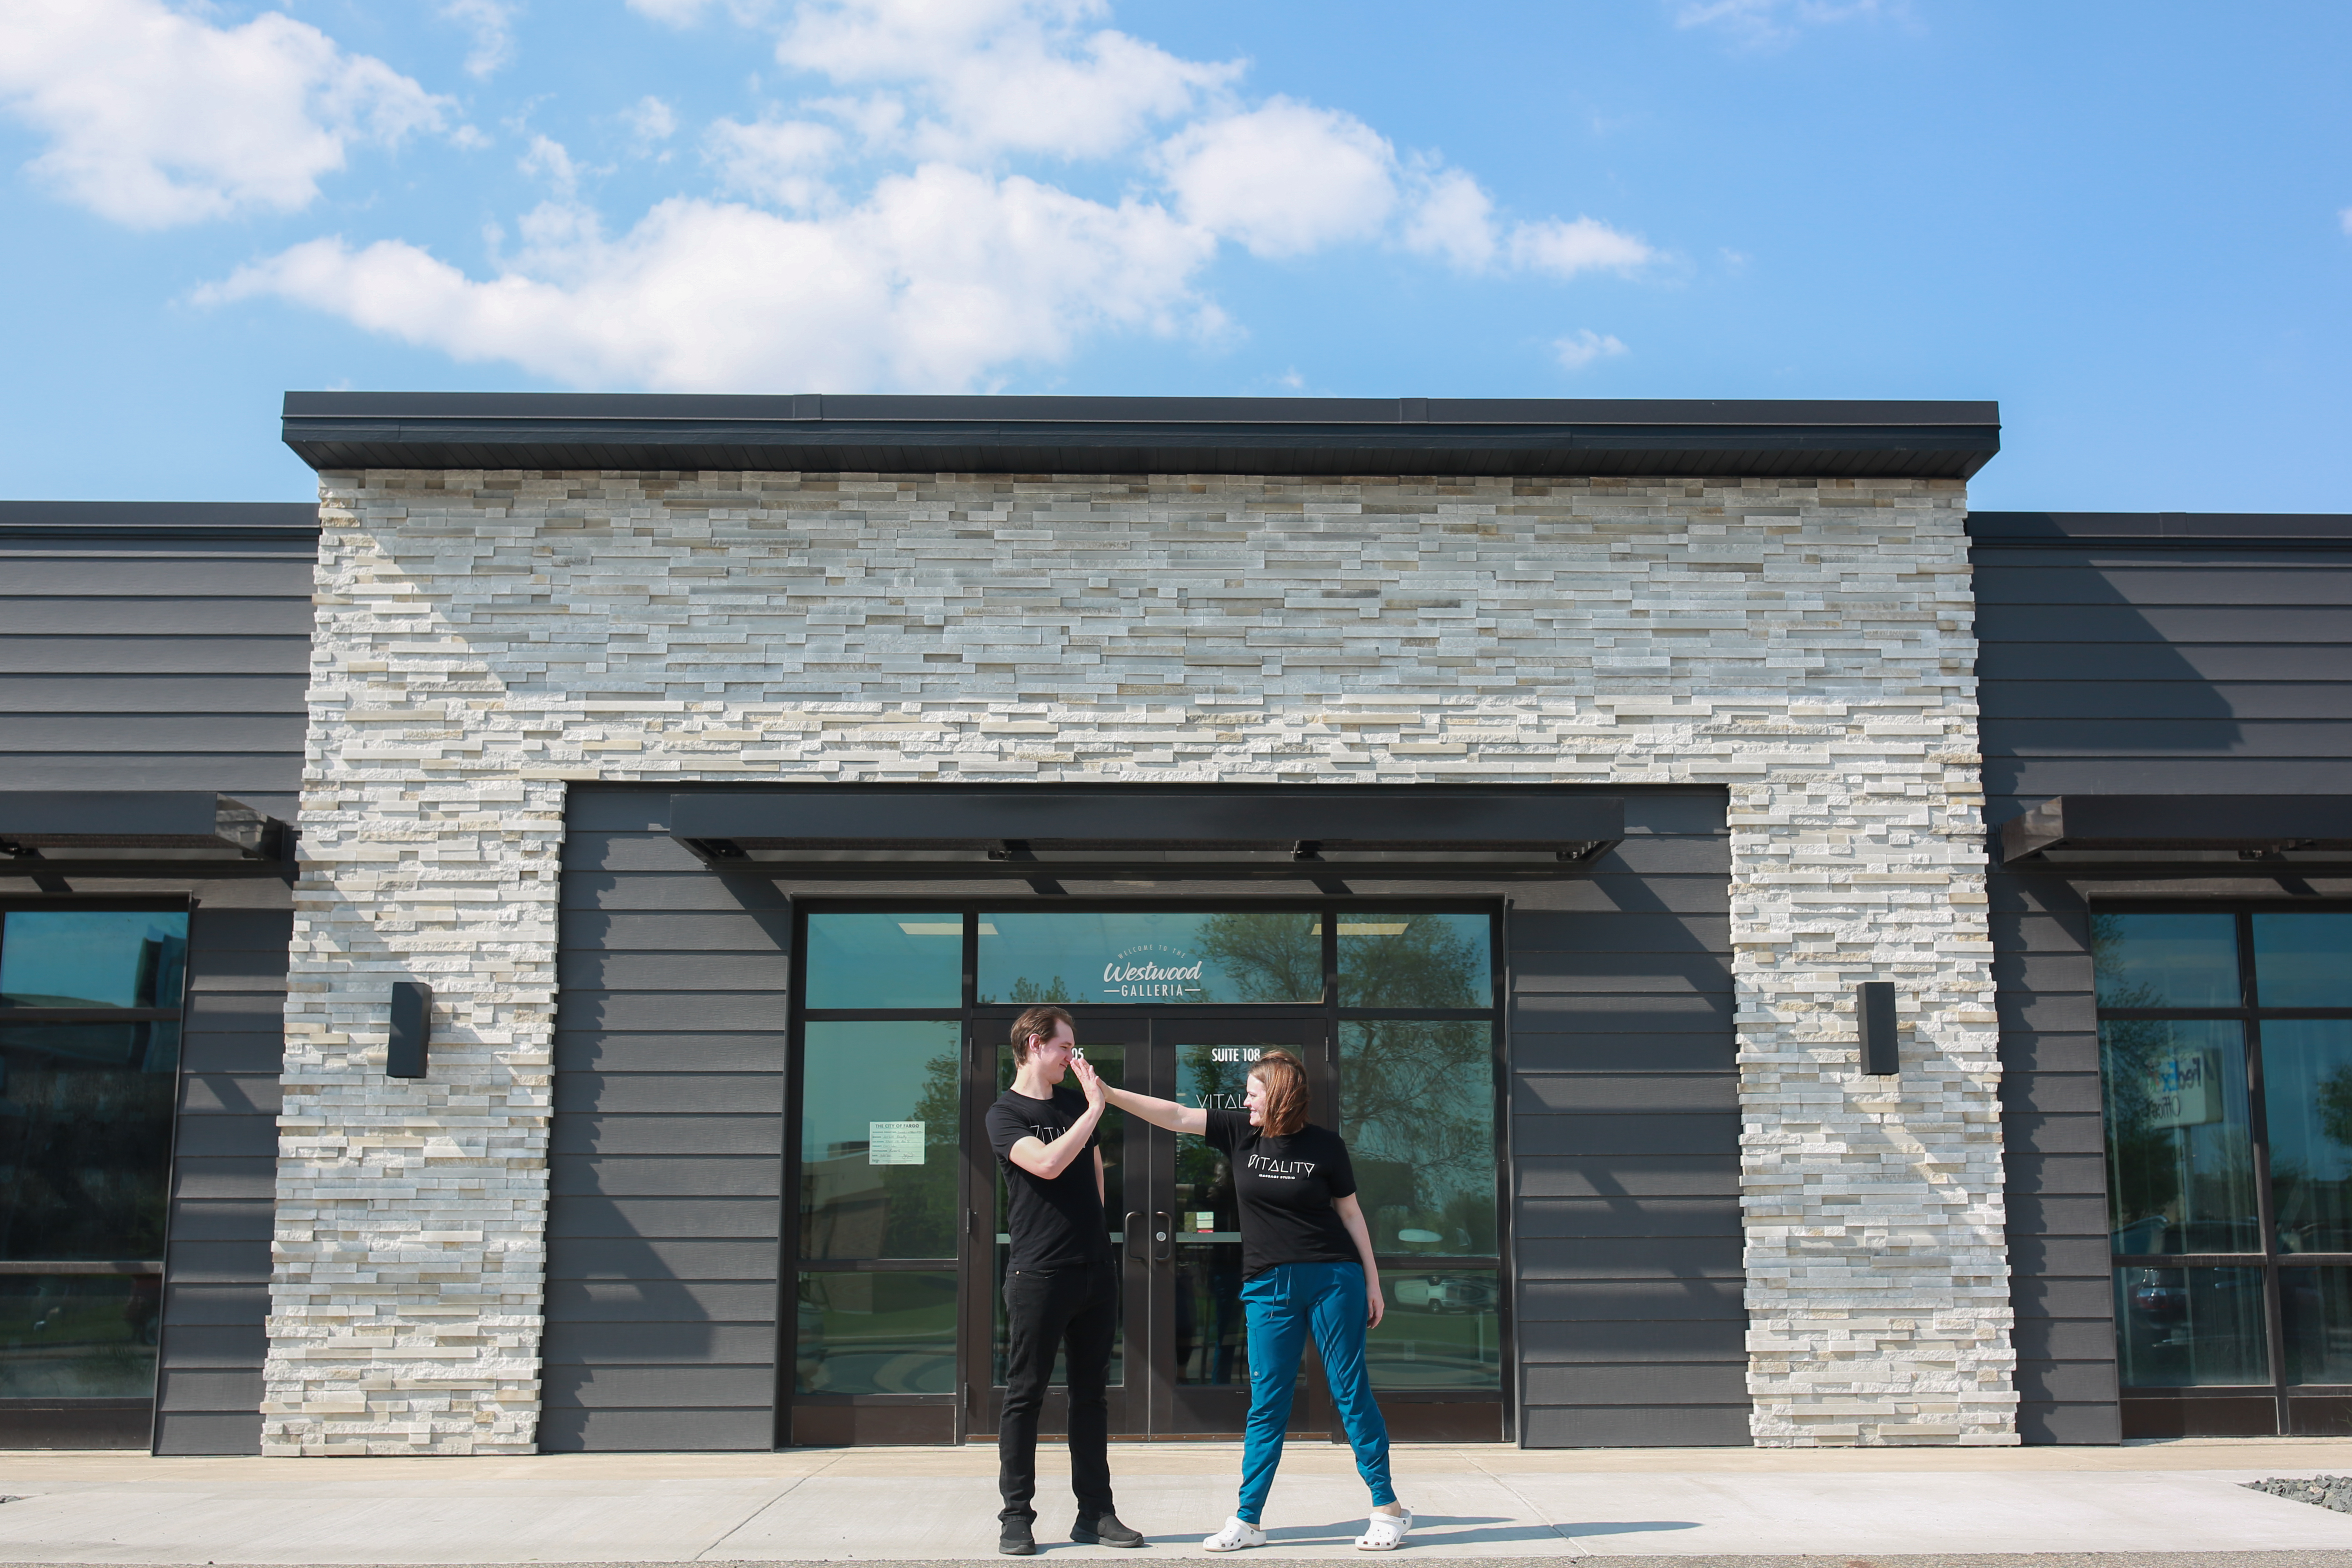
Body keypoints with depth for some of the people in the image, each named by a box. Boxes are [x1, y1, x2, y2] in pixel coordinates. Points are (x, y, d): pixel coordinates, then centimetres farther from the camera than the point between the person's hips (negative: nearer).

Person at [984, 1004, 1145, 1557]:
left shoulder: (1077, 1103, 15)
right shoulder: (1005, 1113, -3)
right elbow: (1047, 1163, -20)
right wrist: (1094, 1108, -16)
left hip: (1093, 1268, 6)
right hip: (1039, 1272, -6)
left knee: (1092, 1395, 8)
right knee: (1025, 1394, -1)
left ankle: (1095, 1512, 14)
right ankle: (1016, 1516, 7)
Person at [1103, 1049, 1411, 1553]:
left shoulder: (1325, 1145, -3)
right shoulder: (1241, 1133, 3)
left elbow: (1350, 1212, 5)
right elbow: (1176, 1115, -1)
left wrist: (1373, 1282, 5)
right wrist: (1108, 1094, -7)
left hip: (1333, 1279, -3)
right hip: (1268, 1285, 3)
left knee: (1351, 1392, 1)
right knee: (1266, 1403, 4)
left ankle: (1388, 1509, 9)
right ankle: (1248, 1520, 10)